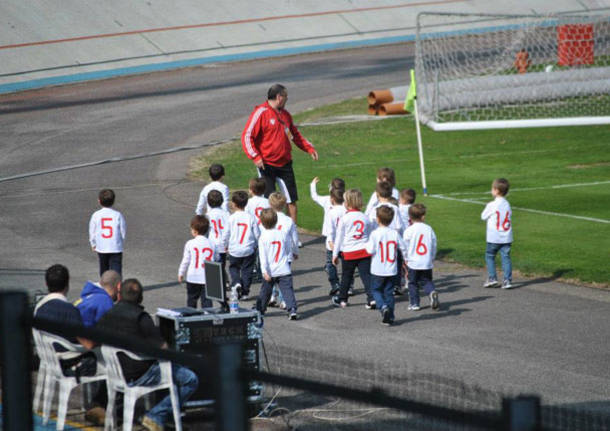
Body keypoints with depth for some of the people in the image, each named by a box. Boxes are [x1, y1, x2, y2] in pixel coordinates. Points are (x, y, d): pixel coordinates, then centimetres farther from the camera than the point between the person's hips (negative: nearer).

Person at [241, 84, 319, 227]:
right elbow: (247, 136, -12)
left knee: (292, 199, 5)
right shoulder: (261, 113, -10)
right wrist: (255, 157, -22)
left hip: (285, 164, 6)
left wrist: (309, 148, 15)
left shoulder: (285, 114, 12)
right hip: (266, 164, -6)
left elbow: (295, 135, 26)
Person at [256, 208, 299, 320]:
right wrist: (288, 258, 27)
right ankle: (292, 310, -18)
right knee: (287, 290, -3)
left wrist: (265, 271, -14)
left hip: (270, 272, -1)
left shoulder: (263, 237, -8)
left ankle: (259, 309, 29)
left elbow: (263, 256, -13)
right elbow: (290, 249, 9)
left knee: (265, 291, 15)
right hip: (284, 270, 1)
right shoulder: (284, 233, -1)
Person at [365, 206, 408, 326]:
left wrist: (367, 245, 5)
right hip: (392, 270, 3)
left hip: (378, 271, -3)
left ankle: (383, 307, -14)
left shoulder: (375, 234, -14)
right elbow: (403, 248, 1)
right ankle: (390, 317, 12)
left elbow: (371, 250, -16)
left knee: (376, 290, 12)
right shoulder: (395, 233, -3)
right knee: (389, 292, 12)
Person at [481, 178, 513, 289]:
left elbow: (483, 216, 0)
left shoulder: (491, 205, -12)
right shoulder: (507, 205, 4)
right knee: (506, 257, 5)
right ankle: (508, 280, 0)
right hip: (506, 237, 4)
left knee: (489, 256, 12)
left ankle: (492, 278, 7)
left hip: (494, 238, -4)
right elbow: (509, 217, 8)